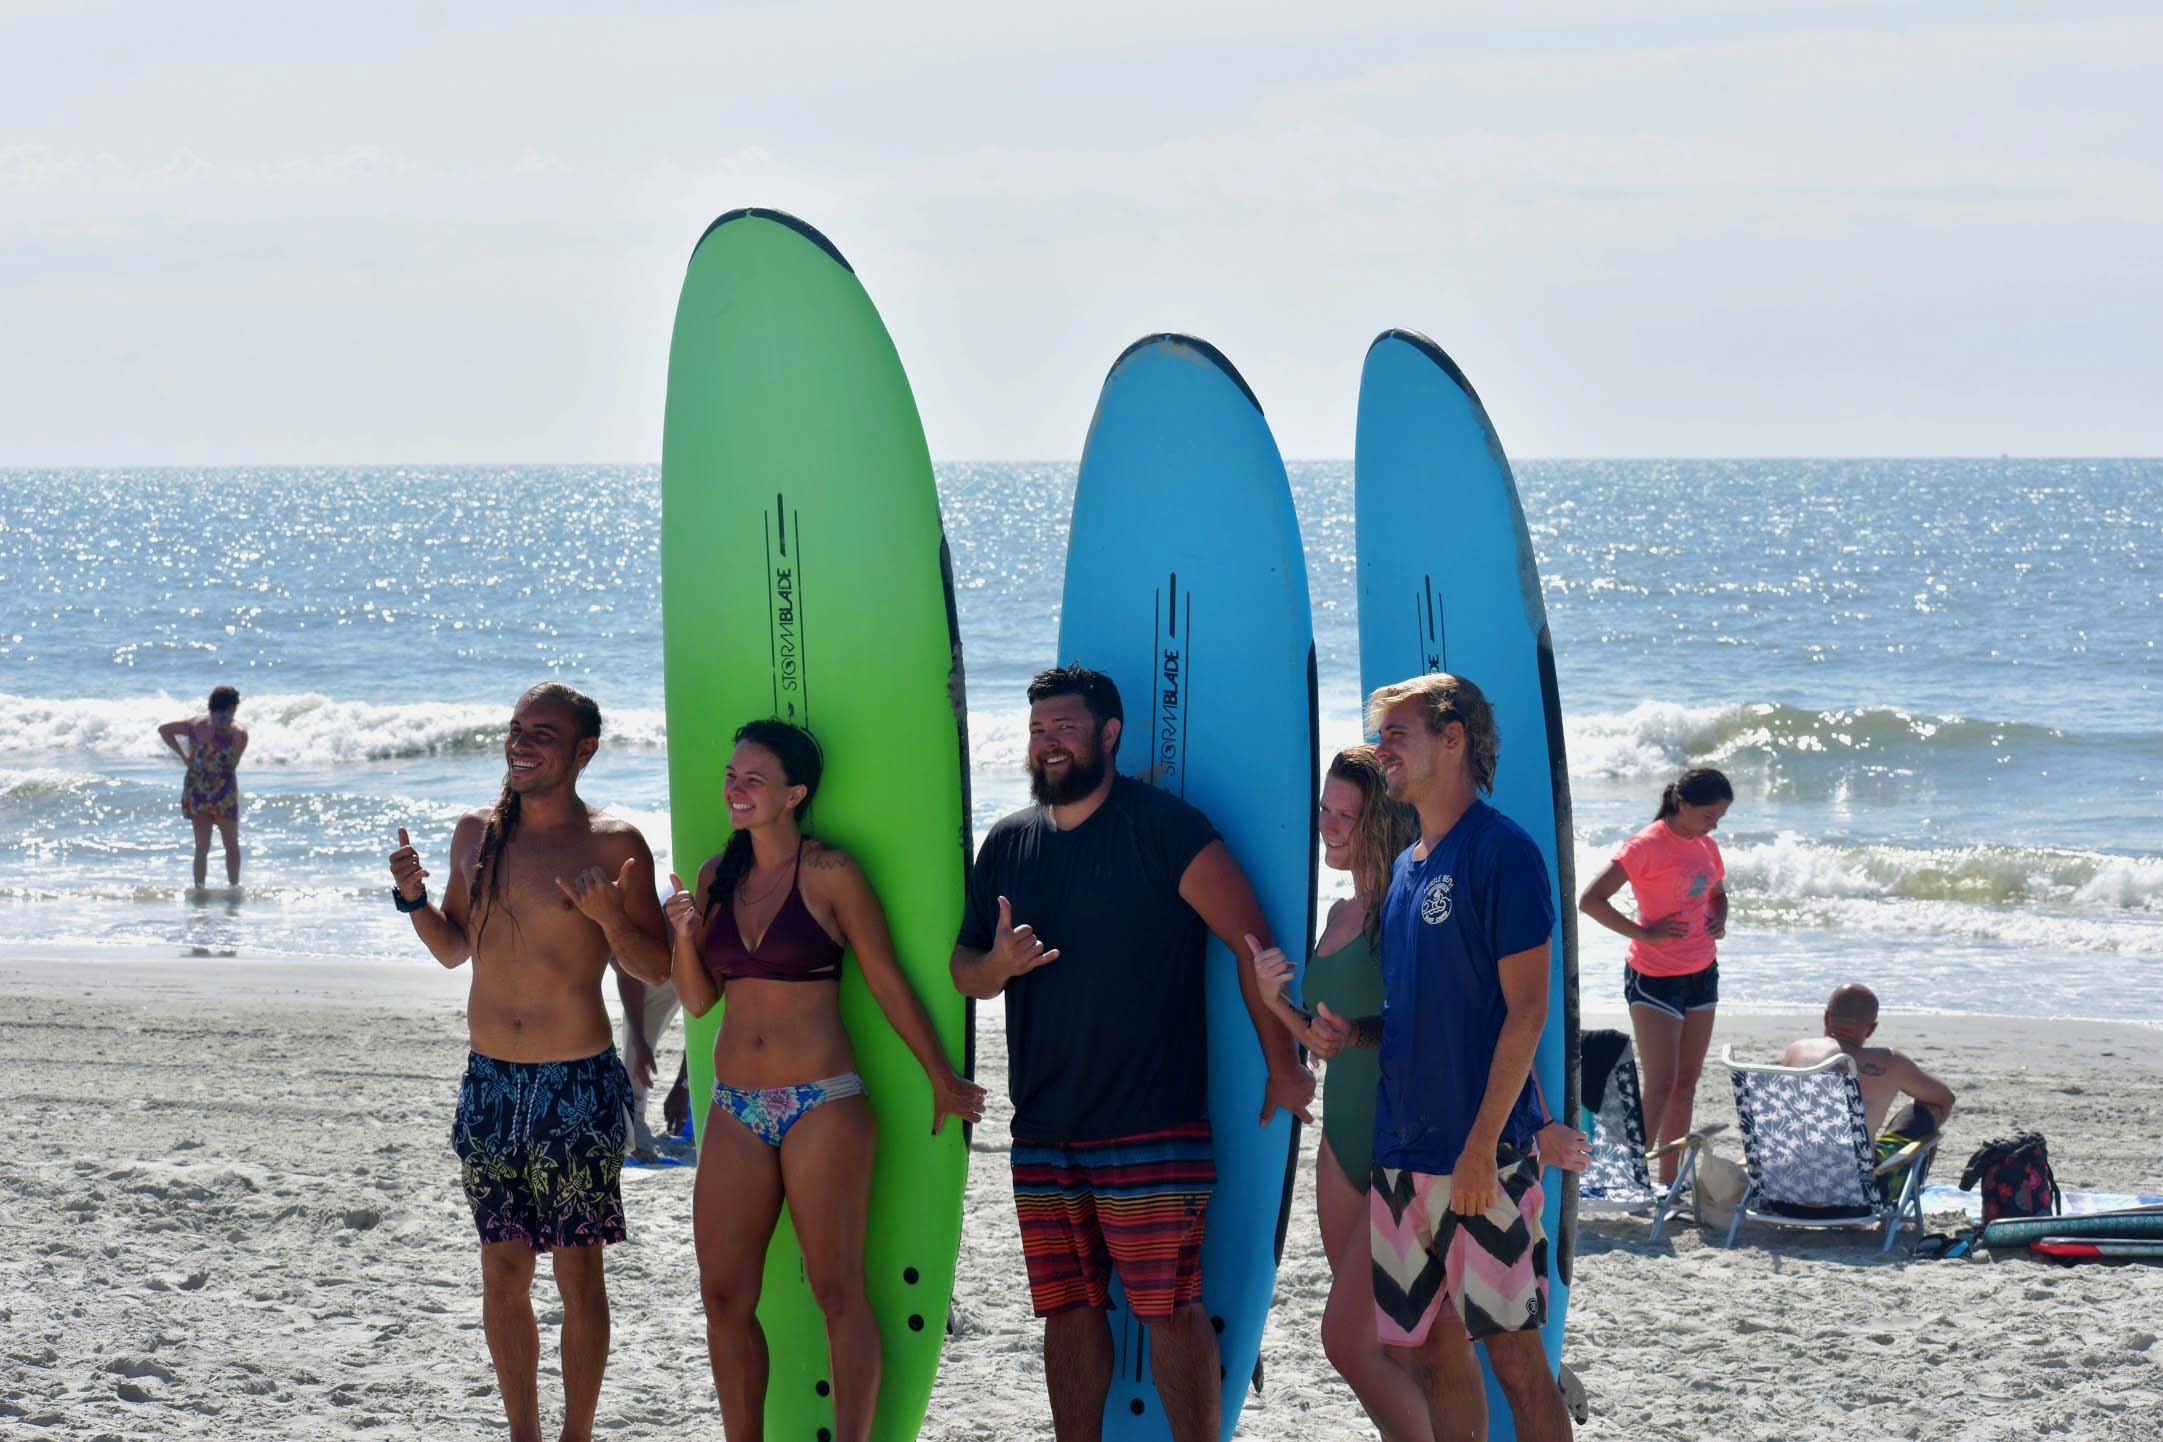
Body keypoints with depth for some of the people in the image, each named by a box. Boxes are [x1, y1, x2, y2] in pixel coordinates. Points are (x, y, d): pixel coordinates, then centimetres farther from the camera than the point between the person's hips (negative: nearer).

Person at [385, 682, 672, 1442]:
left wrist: (609, 918, -24)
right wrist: (413, 899, 1)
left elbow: (656, 968, -6)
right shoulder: (477, 832, 8)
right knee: (503, 1273, 8)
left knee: (577, 1273, 0)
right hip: (490, 1081, 5)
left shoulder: (613, 844, -7)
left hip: (578, 1085, -5)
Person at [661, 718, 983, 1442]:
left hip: (823, 1106, -5)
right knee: (725, 1298, 2)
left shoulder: (831, 873, -5)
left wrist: (942, 1079, 3)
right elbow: (698, 998, 13)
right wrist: (684, 935, -6)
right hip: (737, 1111, 5)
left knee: (838, 1293, -5)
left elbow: (887, 982, 0)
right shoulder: (717, 878, 10)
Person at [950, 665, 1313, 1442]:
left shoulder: (1164, 827, -6)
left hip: (1152, 1132, -6)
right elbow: (962, 969, 16)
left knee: (1169, 1311, -8)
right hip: (1042, 1133, 6)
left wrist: (1282, 1067, -6)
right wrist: (996, 964, -9)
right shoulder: (1008, 843, 12)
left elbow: (1252, 941, -5)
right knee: (1067, 1312, 9)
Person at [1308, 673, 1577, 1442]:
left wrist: (1482, 1146, -19)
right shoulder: (1405, 868, 15)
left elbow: (1525, 1010, -13)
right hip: (1403, 1149, 8)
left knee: (1512, 1351, -4)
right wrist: (1349, 1030, 3)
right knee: (1434, 1349, 9)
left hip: (1482, 1156, -8)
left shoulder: (1501, 850, -9)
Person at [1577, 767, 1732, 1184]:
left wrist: (1719, 921, 6)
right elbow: (1590, 900, -19)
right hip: (1654, 976, -8)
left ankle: (1669, 1184, 16)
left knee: (1687, 1084, 9)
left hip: (1702, 975, 8)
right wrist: (1643, 933, -20)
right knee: (1660, 1086, -12)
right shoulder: (1647, 846, -15)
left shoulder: (1706, 846, 8)